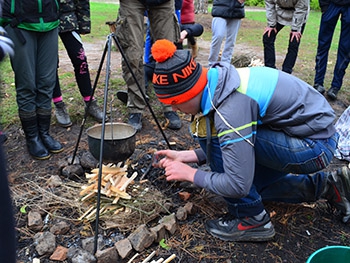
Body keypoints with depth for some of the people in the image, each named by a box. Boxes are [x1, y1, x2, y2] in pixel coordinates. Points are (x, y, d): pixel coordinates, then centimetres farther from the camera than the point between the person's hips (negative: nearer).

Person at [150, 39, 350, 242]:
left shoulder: (231, 109, -32)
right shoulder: (221, 82, -4)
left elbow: (238, 185, -26)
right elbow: (225, 146, 9)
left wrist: (190, 174, -13)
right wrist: (186, 156, 3)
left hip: (316, 145, -9)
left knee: (208, 130, -19)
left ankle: (252, 220, -5)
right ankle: (328, 185, 20)